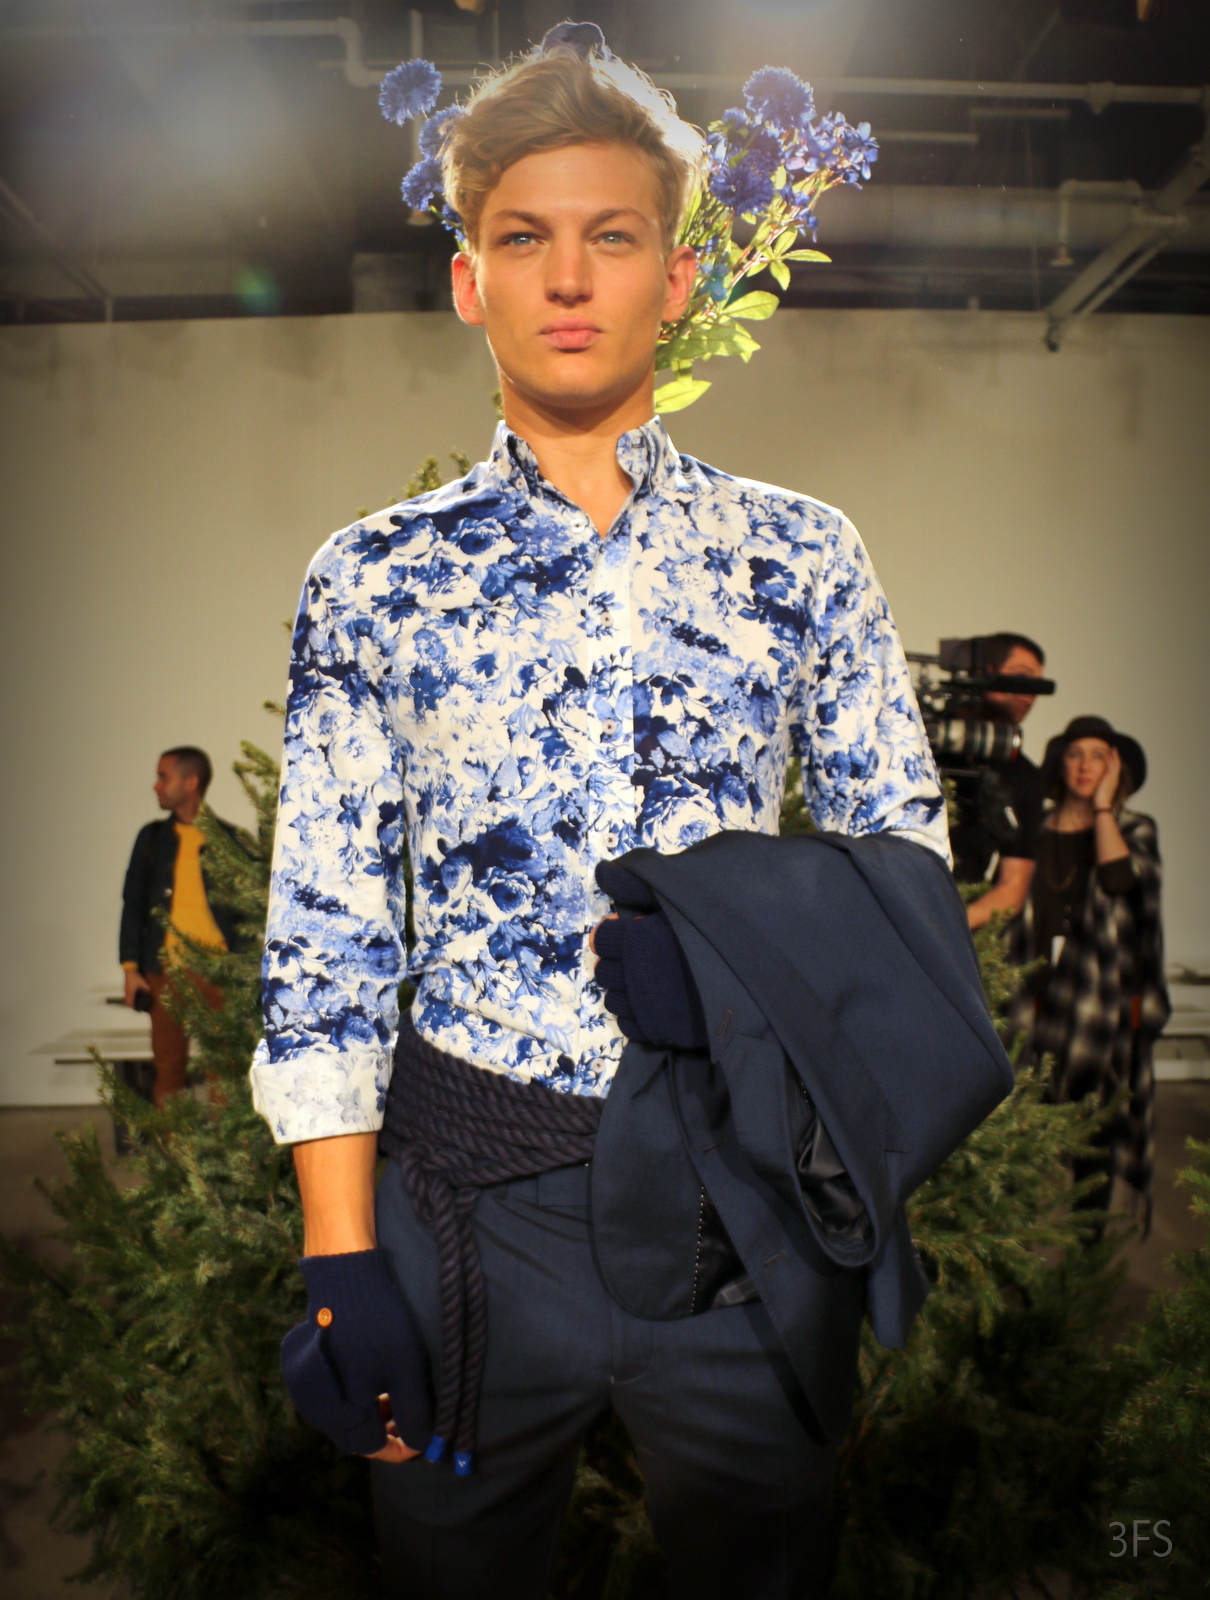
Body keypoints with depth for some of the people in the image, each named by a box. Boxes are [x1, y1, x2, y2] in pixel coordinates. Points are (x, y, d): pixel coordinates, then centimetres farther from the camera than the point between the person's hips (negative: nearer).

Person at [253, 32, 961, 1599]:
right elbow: (327, 935, -2)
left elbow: (906, 868, 4)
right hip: (468, 1201, 0)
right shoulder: (373, 578, -1)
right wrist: (339, 1259, -6)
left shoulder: (803, 557, 1)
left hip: (752, 1196, 1)